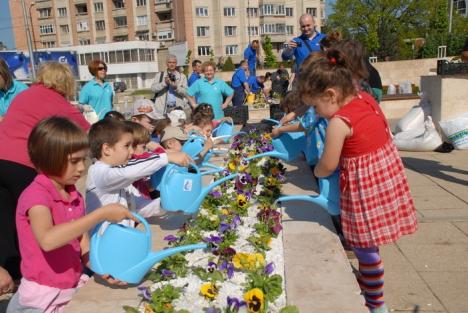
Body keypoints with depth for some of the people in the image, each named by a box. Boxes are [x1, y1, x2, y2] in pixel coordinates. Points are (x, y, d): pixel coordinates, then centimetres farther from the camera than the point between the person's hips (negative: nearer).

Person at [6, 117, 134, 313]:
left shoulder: (75, 196, 4)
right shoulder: (35, 194, -17)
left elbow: (83, 246, 3)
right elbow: (47, 240, -35)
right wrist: (101, 214, -35)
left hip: (75, 287, 6)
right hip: (43, 297, -6)